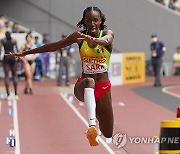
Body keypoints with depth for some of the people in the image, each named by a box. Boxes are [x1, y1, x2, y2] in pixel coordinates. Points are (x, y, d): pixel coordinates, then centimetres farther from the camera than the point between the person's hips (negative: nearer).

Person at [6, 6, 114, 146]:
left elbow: (106, 40, -30)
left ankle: (96, 114, 45)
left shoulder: (108, 34, -4)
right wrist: (24, 53, 8)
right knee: (89, 81, -41)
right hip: (83, 86, -1)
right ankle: (92, 126, -57)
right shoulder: (79, 36, 0)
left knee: (108, 135, 7)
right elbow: (53, 46, 7)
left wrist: (94, 40, -55)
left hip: (104, 87, 1)